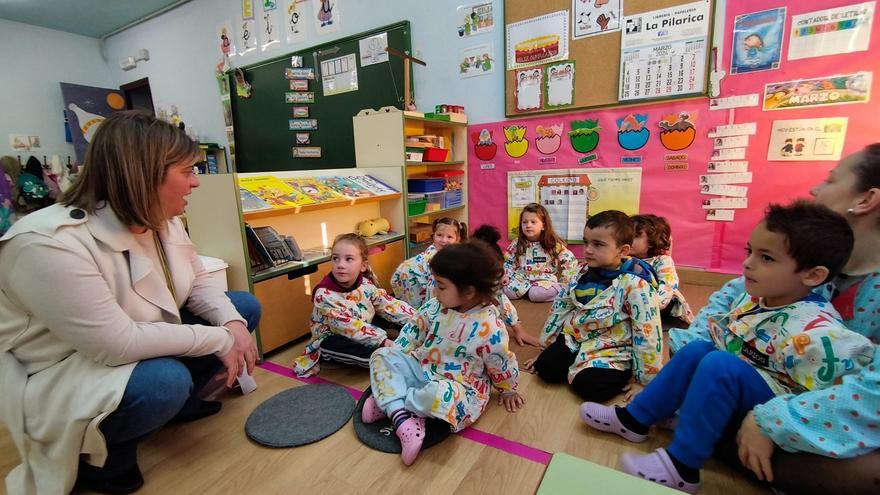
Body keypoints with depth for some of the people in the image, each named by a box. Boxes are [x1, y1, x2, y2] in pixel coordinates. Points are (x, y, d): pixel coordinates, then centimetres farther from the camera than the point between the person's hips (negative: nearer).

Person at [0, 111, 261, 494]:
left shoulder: (163, 221, -7)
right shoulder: (48, 245, -32)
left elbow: (198, 283, 2)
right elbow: (118, 345, -34)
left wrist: (232, 324, -18)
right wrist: (218, 339, -27)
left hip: (143, 345, 8)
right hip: (61, 377, -7)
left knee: (244, 308, -1)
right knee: (165, 381, -36)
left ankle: (178, 398, 14)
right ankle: (97, 456, -2)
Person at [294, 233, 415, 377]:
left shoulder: (366, 284, -9)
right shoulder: (324, 294, -26)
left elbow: (390, 305, -6)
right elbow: (347, 326, -31)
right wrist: (381, 340, -34)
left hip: (361, 335, 6)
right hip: (330, 341, -6)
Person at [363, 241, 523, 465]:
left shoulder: (490, 329, -25)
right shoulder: (436, 307, -10)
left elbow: (503, 366, -9)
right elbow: (413, 330, 6)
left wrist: (508, 391, 8)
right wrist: (392, 356, 1)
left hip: (459, 388, -6)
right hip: (422, 369, 6)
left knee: (440, 395, -40)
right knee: (382, 357, -6)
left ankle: (387, 401, -12)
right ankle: (403, 419, -21)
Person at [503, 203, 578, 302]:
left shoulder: (554, 244, -4)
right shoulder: (517, 243, 3)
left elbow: (570, 262, -3)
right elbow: (506, 261, 13)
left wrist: (562, 284, -7)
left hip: (546, 280, -3)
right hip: (521, 279, 4)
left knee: (539, 293, -35)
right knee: (507, 290, -23)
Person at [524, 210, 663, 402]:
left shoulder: (636, 285, -20)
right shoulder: (584, 273, -2)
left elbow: (647, 334, -16)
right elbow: (561, 306, 7)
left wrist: (645, 381, -10)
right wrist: (546, 347, 11)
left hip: (613, 350, -4)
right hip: (574, 338, 5)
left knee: (587, 385, -26)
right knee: (545, 367, -14)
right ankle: (580, 362, 12)